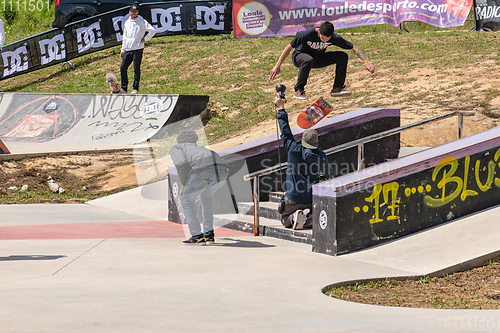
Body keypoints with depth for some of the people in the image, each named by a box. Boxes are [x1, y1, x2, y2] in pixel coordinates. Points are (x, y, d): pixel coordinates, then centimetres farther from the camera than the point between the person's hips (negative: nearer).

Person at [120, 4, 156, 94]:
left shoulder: (142, 21, -1)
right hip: (128, 50, 6)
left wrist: (145, 39, -8)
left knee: (136, 69, -4)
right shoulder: (126, 23, 17)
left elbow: (153, 31, -8)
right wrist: (122, 50, 18)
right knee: (123, 68, -1)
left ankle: (135, 88, 1)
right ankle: (124, 88, 5)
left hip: (138, 49, -6)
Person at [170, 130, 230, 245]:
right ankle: (209, 234, 29)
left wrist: (184, 185, 13)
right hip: (223, 170, 6)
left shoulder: (176, 148, 25)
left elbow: (182, 165, 4)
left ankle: (197, 236, 8)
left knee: (186, 200, 14)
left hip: (204, 171, -6)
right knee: (206, 197, 32)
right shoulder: (200, 148, 43)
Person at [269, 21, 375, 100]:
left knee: (343, 56, -15)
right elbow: (288, 48, -20)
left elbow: (353, 47, -11)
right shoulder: (307, 34, -31)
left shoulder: (334, 38, -20)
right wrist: (277, 66, -19)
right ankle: (298, 91, -26)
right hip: (299, 57, -4)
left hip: (318, 59, 4)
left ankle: (337, 88, -11)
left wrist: (366, 62, -21)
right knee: (309, 60, -42)